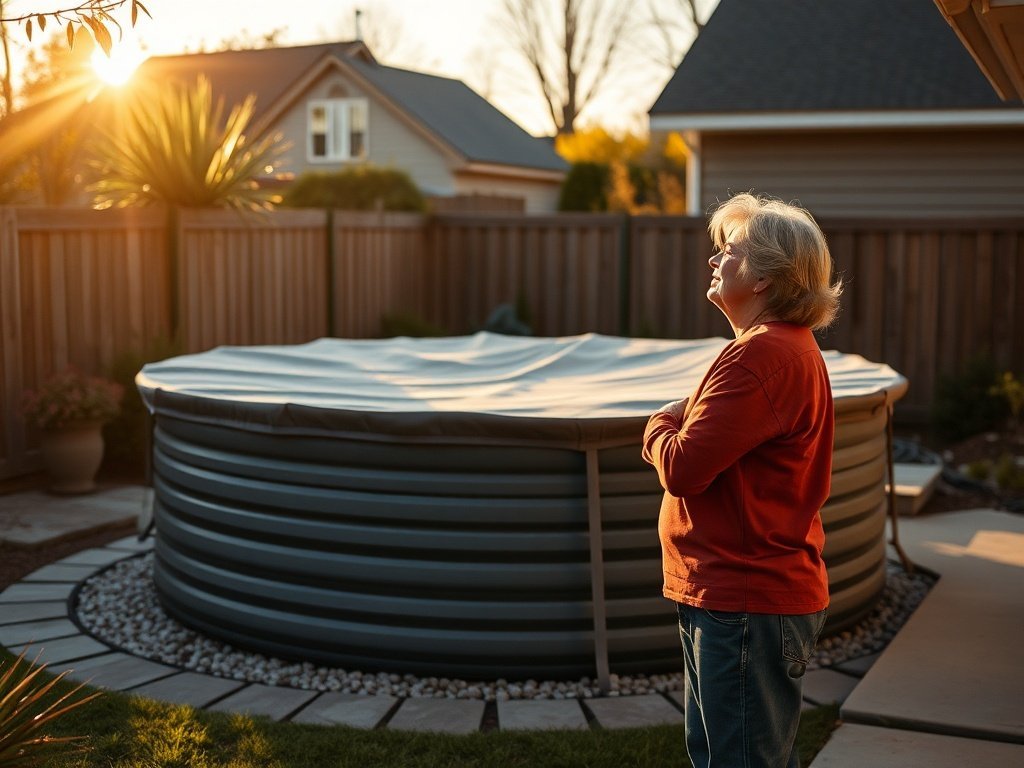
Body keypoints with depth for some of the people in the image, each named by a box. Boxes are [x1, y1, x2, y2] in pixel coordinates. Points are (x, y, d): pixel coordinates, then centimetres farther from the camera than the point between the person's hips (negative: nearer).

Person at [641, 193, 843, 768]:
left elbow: (682, 469, -25)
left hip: (747, 604, -11)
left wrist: (660, 427, -3)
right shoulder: (792, 348, 15)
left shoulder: (760, 357, -22)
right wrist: (679, 428, -5)